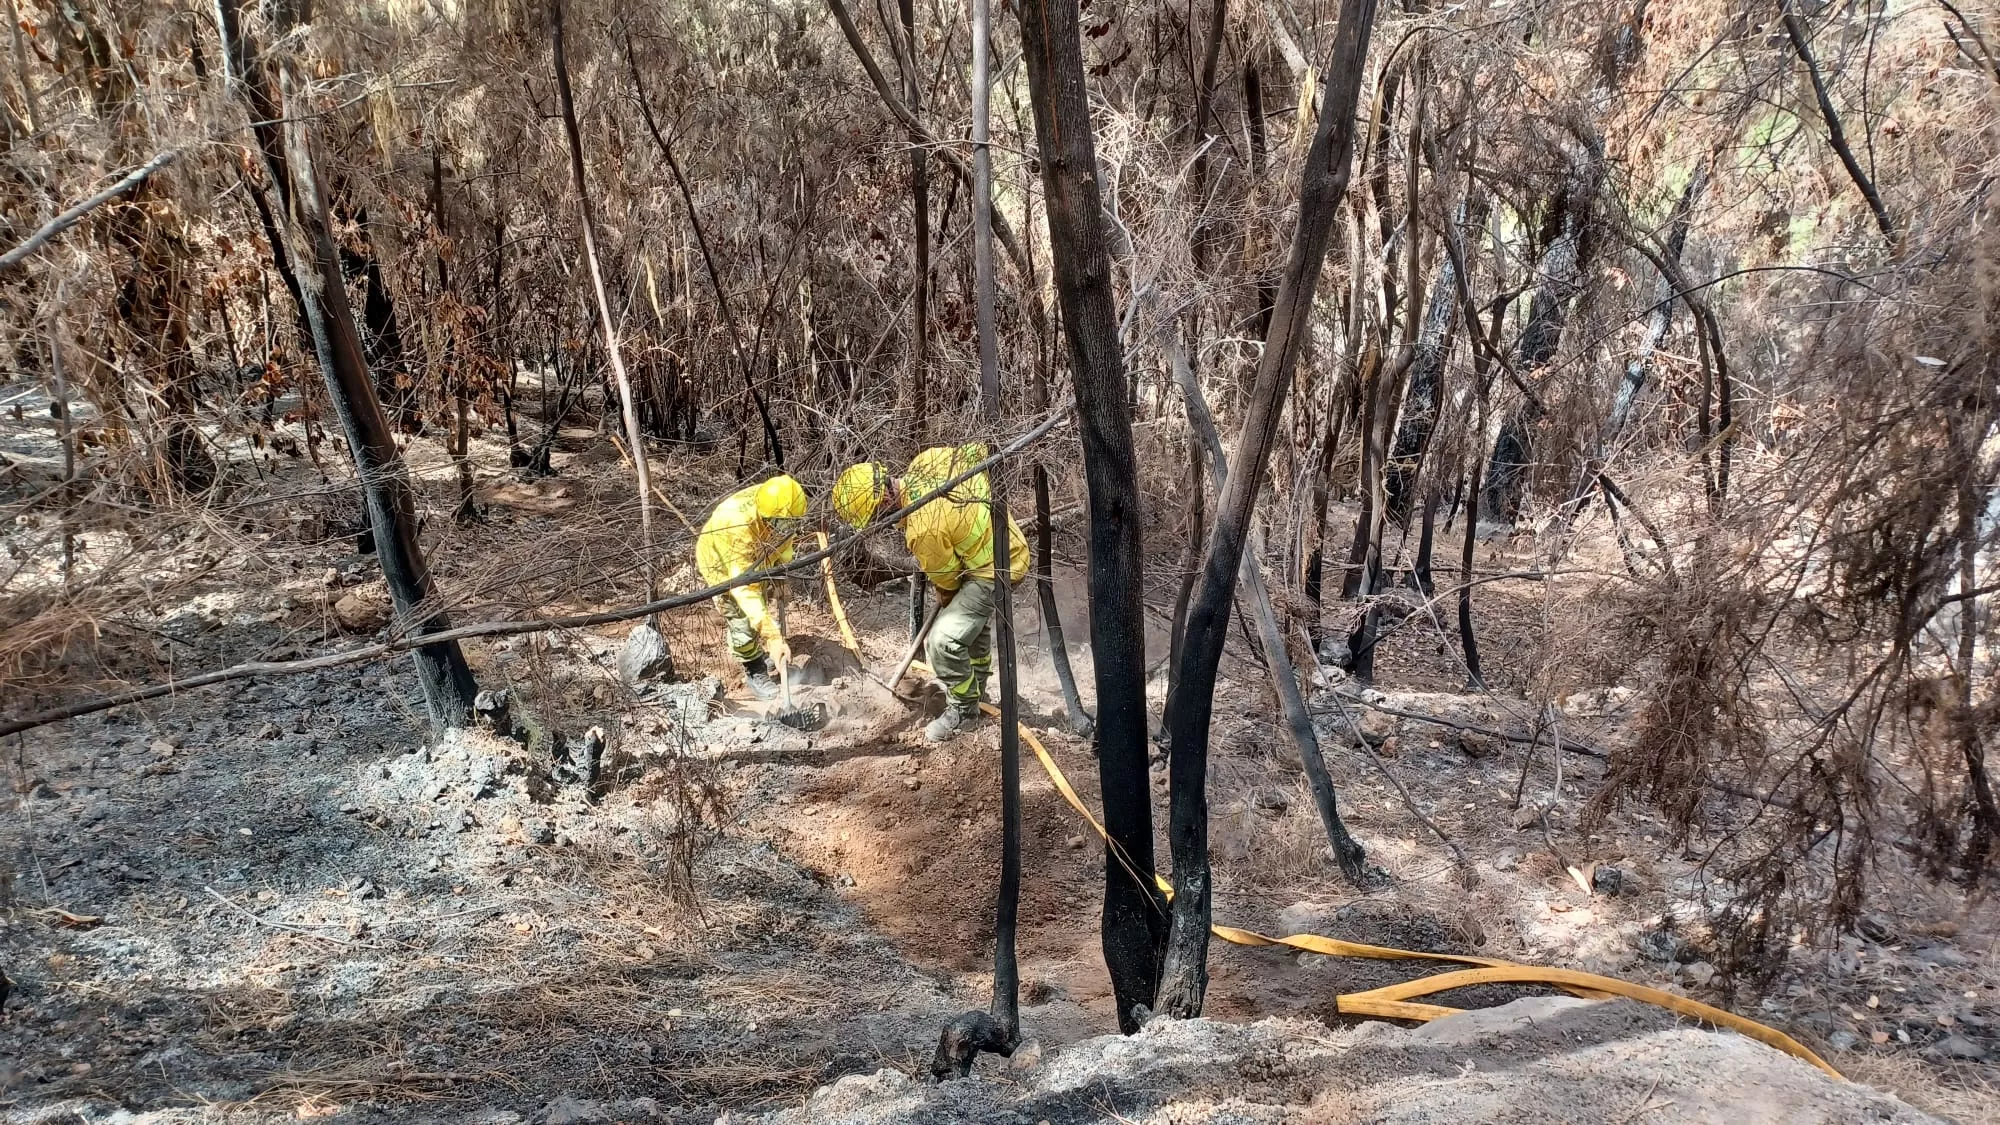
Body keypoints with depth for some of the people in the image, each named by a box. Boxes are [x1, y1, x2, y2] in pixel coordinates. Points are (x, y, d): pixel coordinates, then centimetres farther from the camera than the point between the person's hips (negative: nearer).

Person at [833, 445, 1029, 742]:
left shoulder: (924, 529, -34)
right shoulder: (927, 459, -15)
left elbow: (945, 575, -15)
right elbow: (976, 449, 3)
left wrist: (946, 595, 8)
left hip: (994, 570, -10)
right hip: (1007, 541, 10)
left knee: (943, 640, -14)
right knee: (975, 621, 31)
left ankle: (963, 708, 9)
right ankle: (976, 687, 53)